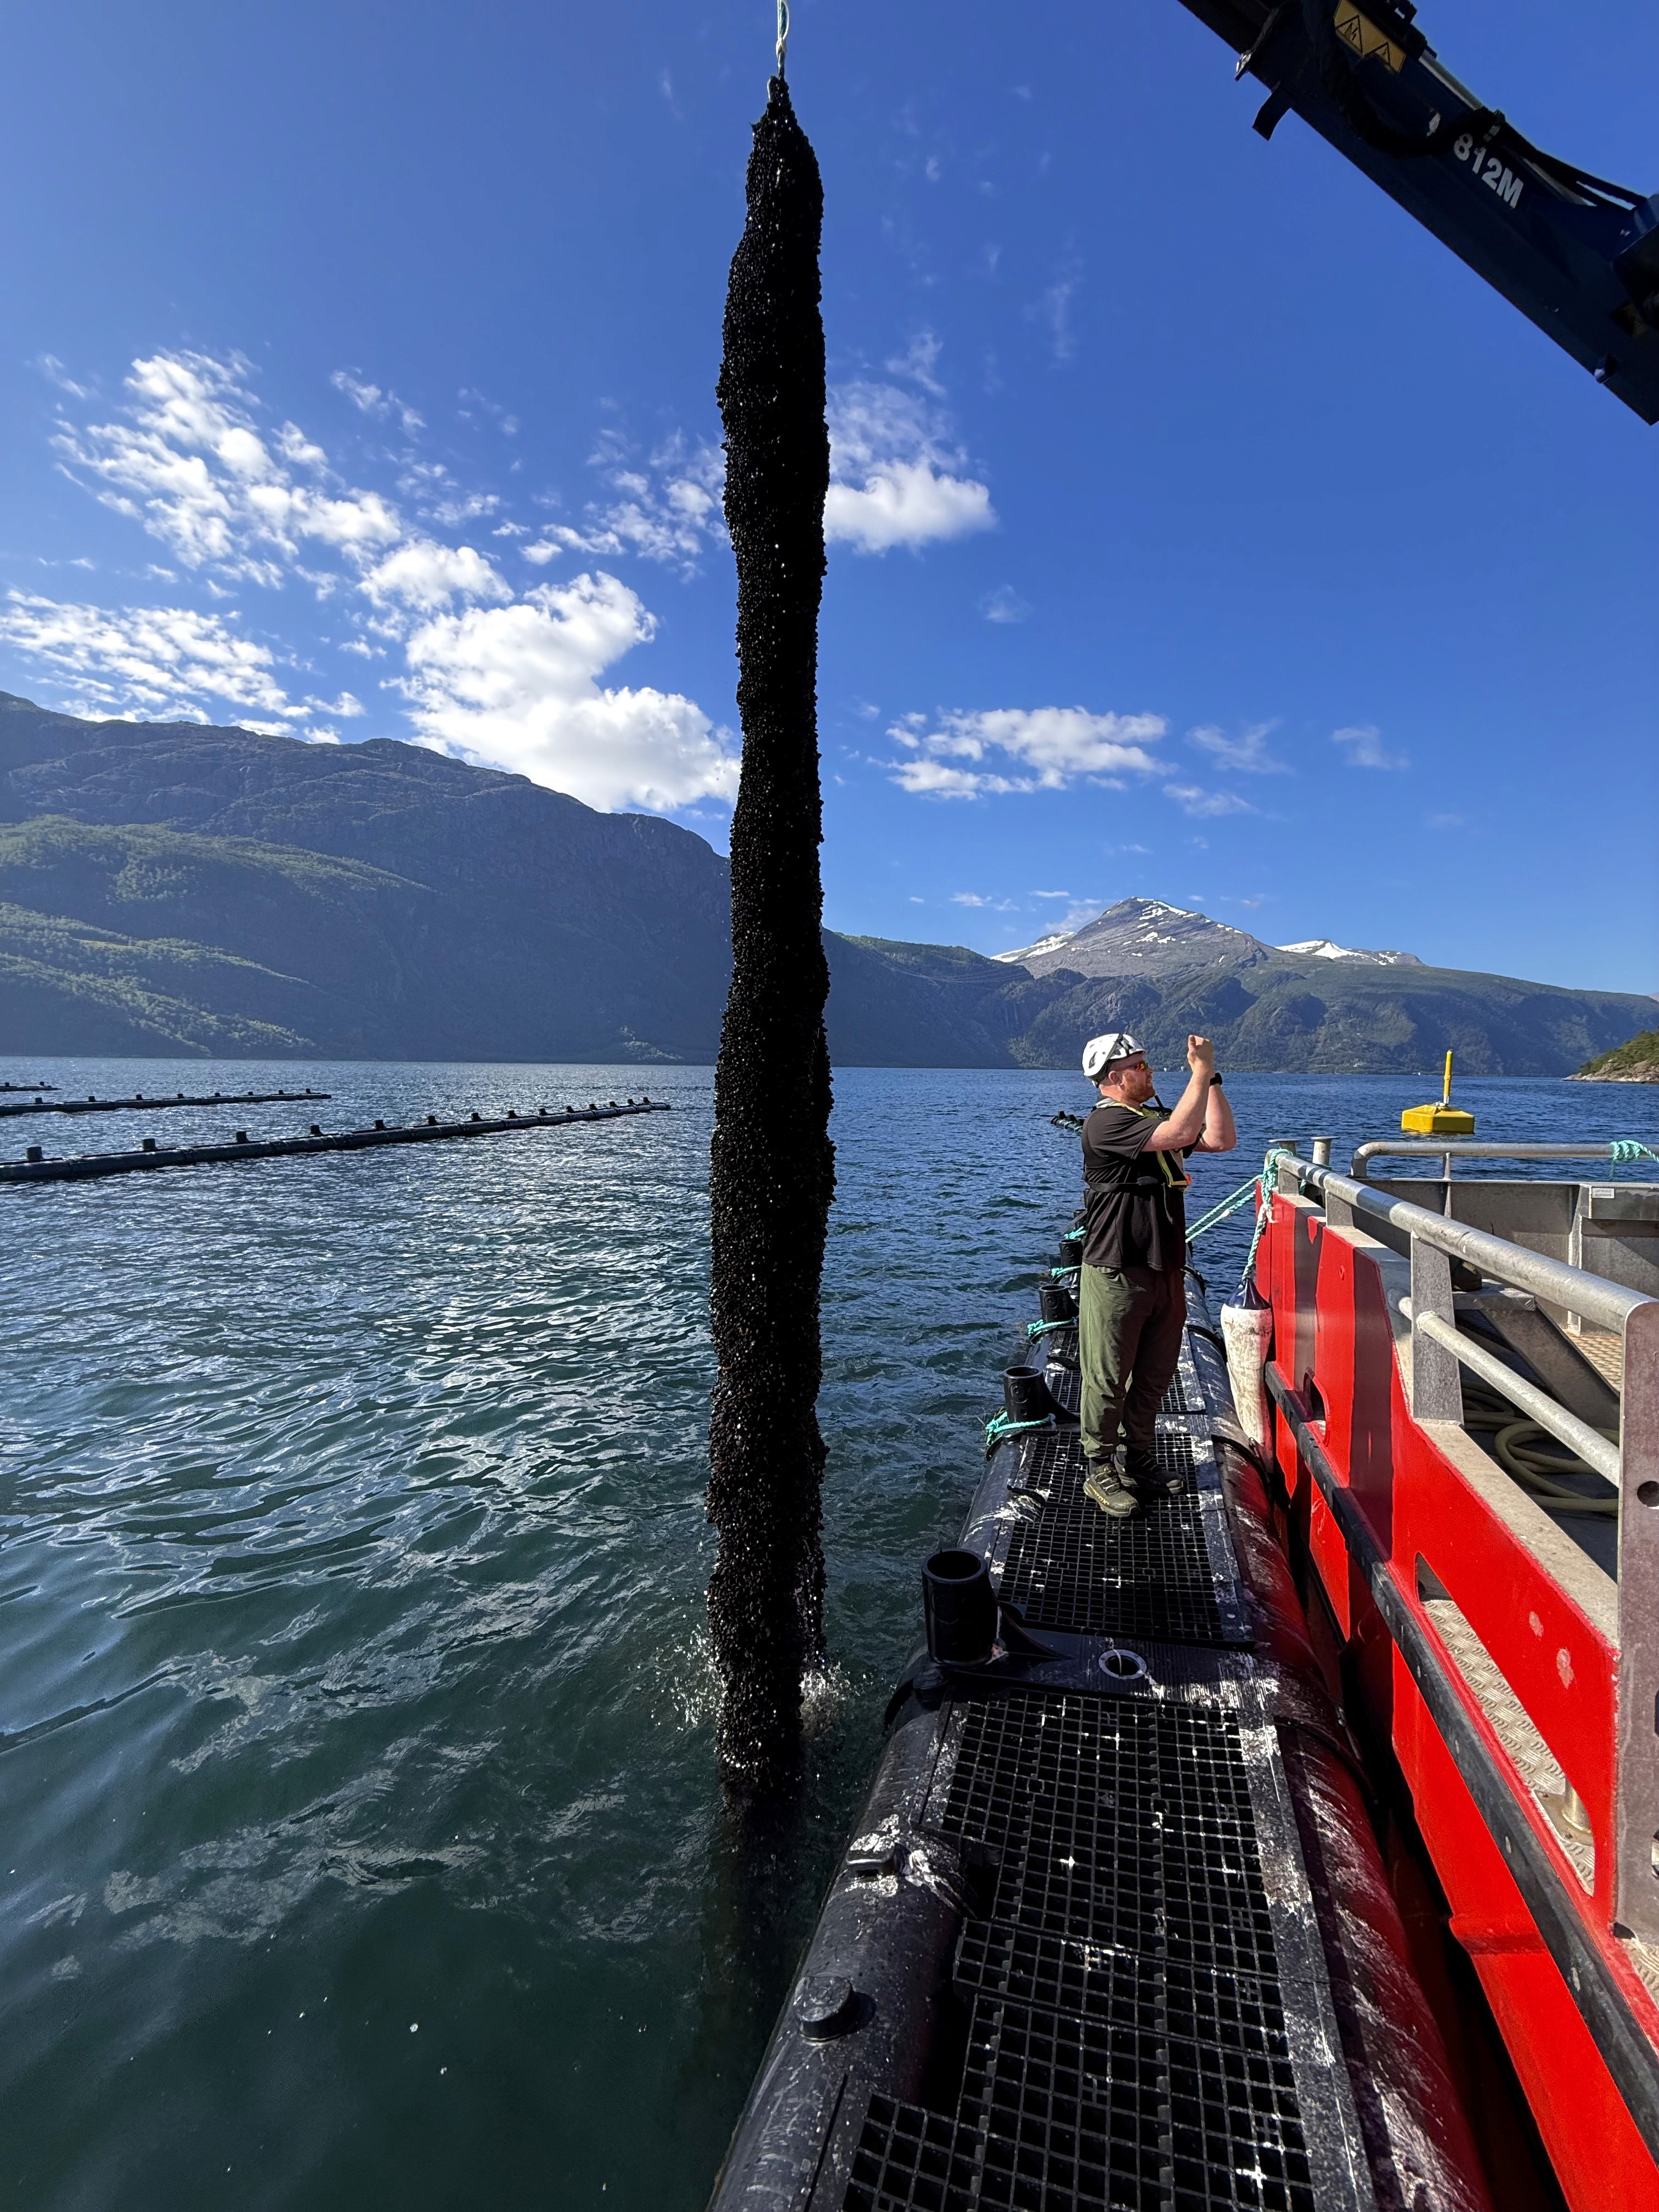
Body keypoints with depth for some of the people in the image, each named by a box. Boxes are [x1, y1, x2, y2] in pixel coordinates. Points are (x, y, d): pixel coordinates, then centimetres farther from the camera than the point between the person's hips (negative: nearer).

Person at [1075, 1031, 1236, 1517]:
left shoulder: (1156, 1118, 14)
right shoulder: (1106, 1123, -15)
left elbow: (1222, 1139, 7)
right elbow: (1181, 1134, -26)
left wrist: (1211, 1077, 0)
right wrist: (1201, 1070, -20)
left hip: (1166, 1270, 9)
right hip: (1116, 1274, -8)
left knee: (1156, 1372, 18)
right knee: (1108, 1378, 2)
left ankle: (1140, 1457, 34)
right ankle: (1100, 1471, 16)